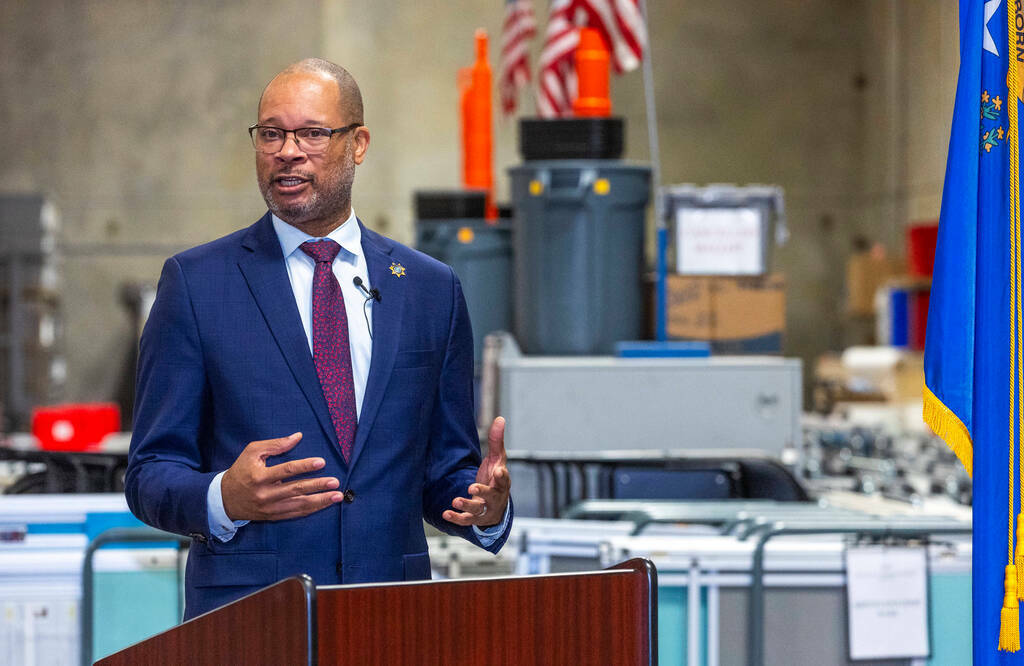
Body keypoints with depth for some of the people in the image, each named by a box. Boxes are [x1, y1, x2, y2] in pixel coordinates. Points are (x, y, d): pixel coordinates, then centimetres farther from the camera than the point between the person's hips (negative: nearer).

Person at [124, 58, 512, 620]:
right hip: (247, 613, -3)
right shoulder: (195, 281, 7)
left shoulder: (431, 289, 14)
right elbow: (150, 476, 5)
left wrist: (487, 506, -4)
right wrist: (223, 499, -16)